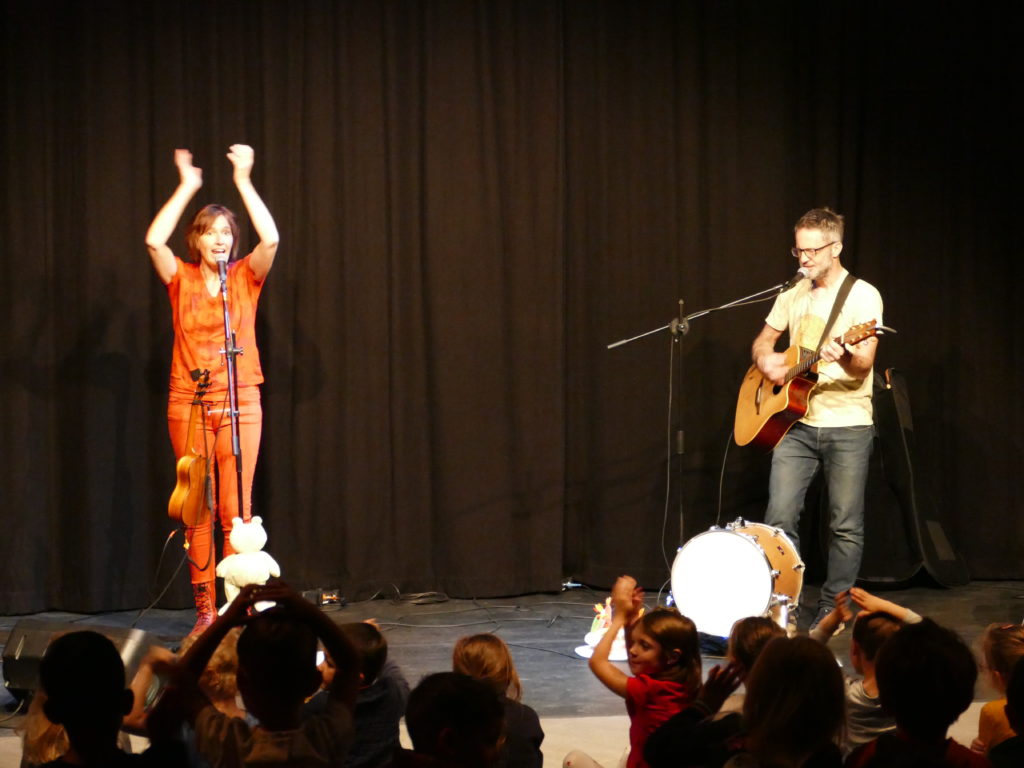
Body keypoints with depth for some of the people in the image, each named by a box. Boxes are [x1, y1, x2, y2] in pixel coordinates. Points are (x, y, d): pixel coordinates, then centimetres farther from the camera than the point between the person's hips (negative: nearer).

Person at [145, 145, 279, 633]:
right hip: (189, 404, 0)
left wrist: (244, 181, -9)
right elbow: (154, 241, -12)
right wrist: (187, 186, -6)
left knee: (237, 509, -5)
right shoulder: (181, 279, 5)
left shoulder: (246, 277, 5)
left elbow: (271, 239, -12)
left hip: (240, 404, 0)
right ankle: (204, 608, 2)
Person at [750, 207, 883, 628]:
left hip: (847, 425, -4)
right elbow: (763, 340, 23)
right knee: (779, 517, -3)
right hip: (795, 422, 4)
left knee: (846, 526, 0)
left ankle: (832, 608, 11)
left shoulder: (863, 296, -6)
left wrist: (844, 356, -38)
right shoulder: (793, 295, 11)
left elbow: (864, 364, -15)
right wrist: (765, 360, -1)